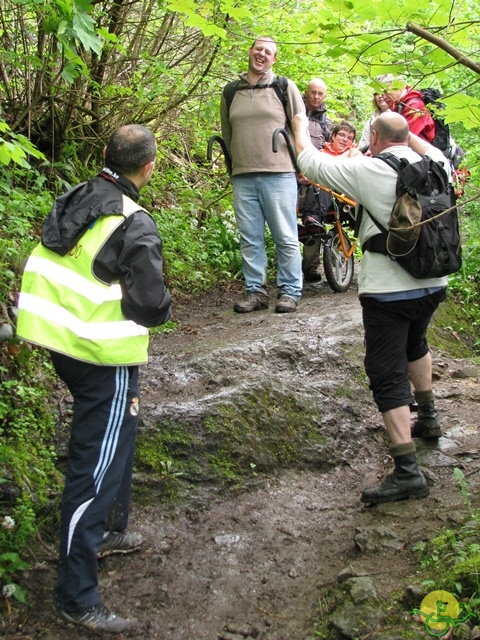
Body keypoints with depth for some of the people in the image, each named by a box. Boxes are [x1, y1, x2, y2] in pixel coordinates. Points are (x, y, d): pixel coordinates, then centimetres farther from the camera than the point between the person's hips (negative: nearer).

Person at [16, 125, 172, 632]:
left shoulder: (69, 203, 6)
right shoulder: (135, 226, -18)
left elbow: (44, 270, 15)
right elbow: (151, 306, -18)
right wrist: (161, 306, 3)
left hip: (58, 337, 9)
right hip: (103, 357, -9)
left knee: (115, 438, 28)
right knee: (97, 467, -3)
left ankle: (108, 531, 45)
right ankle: (77, 597, 5)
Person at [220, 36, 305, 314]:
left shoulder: (285, 88, 3)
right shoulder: (231, 92, 13)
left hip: (279, 175, -3)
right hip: (243, 178, 3)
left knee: (286, 238, 0)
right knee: (250, 240, 6)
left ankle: (290, 291, 8)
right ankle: (256, 291, 14)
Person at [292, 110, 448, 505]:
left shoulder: (367, 170, -13)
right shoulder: (432, 167, 3)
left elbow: (310, 162, -2)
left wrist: (300, 127, 16)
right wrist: (406, 133, 38)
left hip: (387, 291, -7)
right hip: (432, 283, 7)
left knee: (387, 376, -5)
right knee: (415, 344, 33)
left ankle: (407, 472, -11)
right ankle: (428, 418, 47)